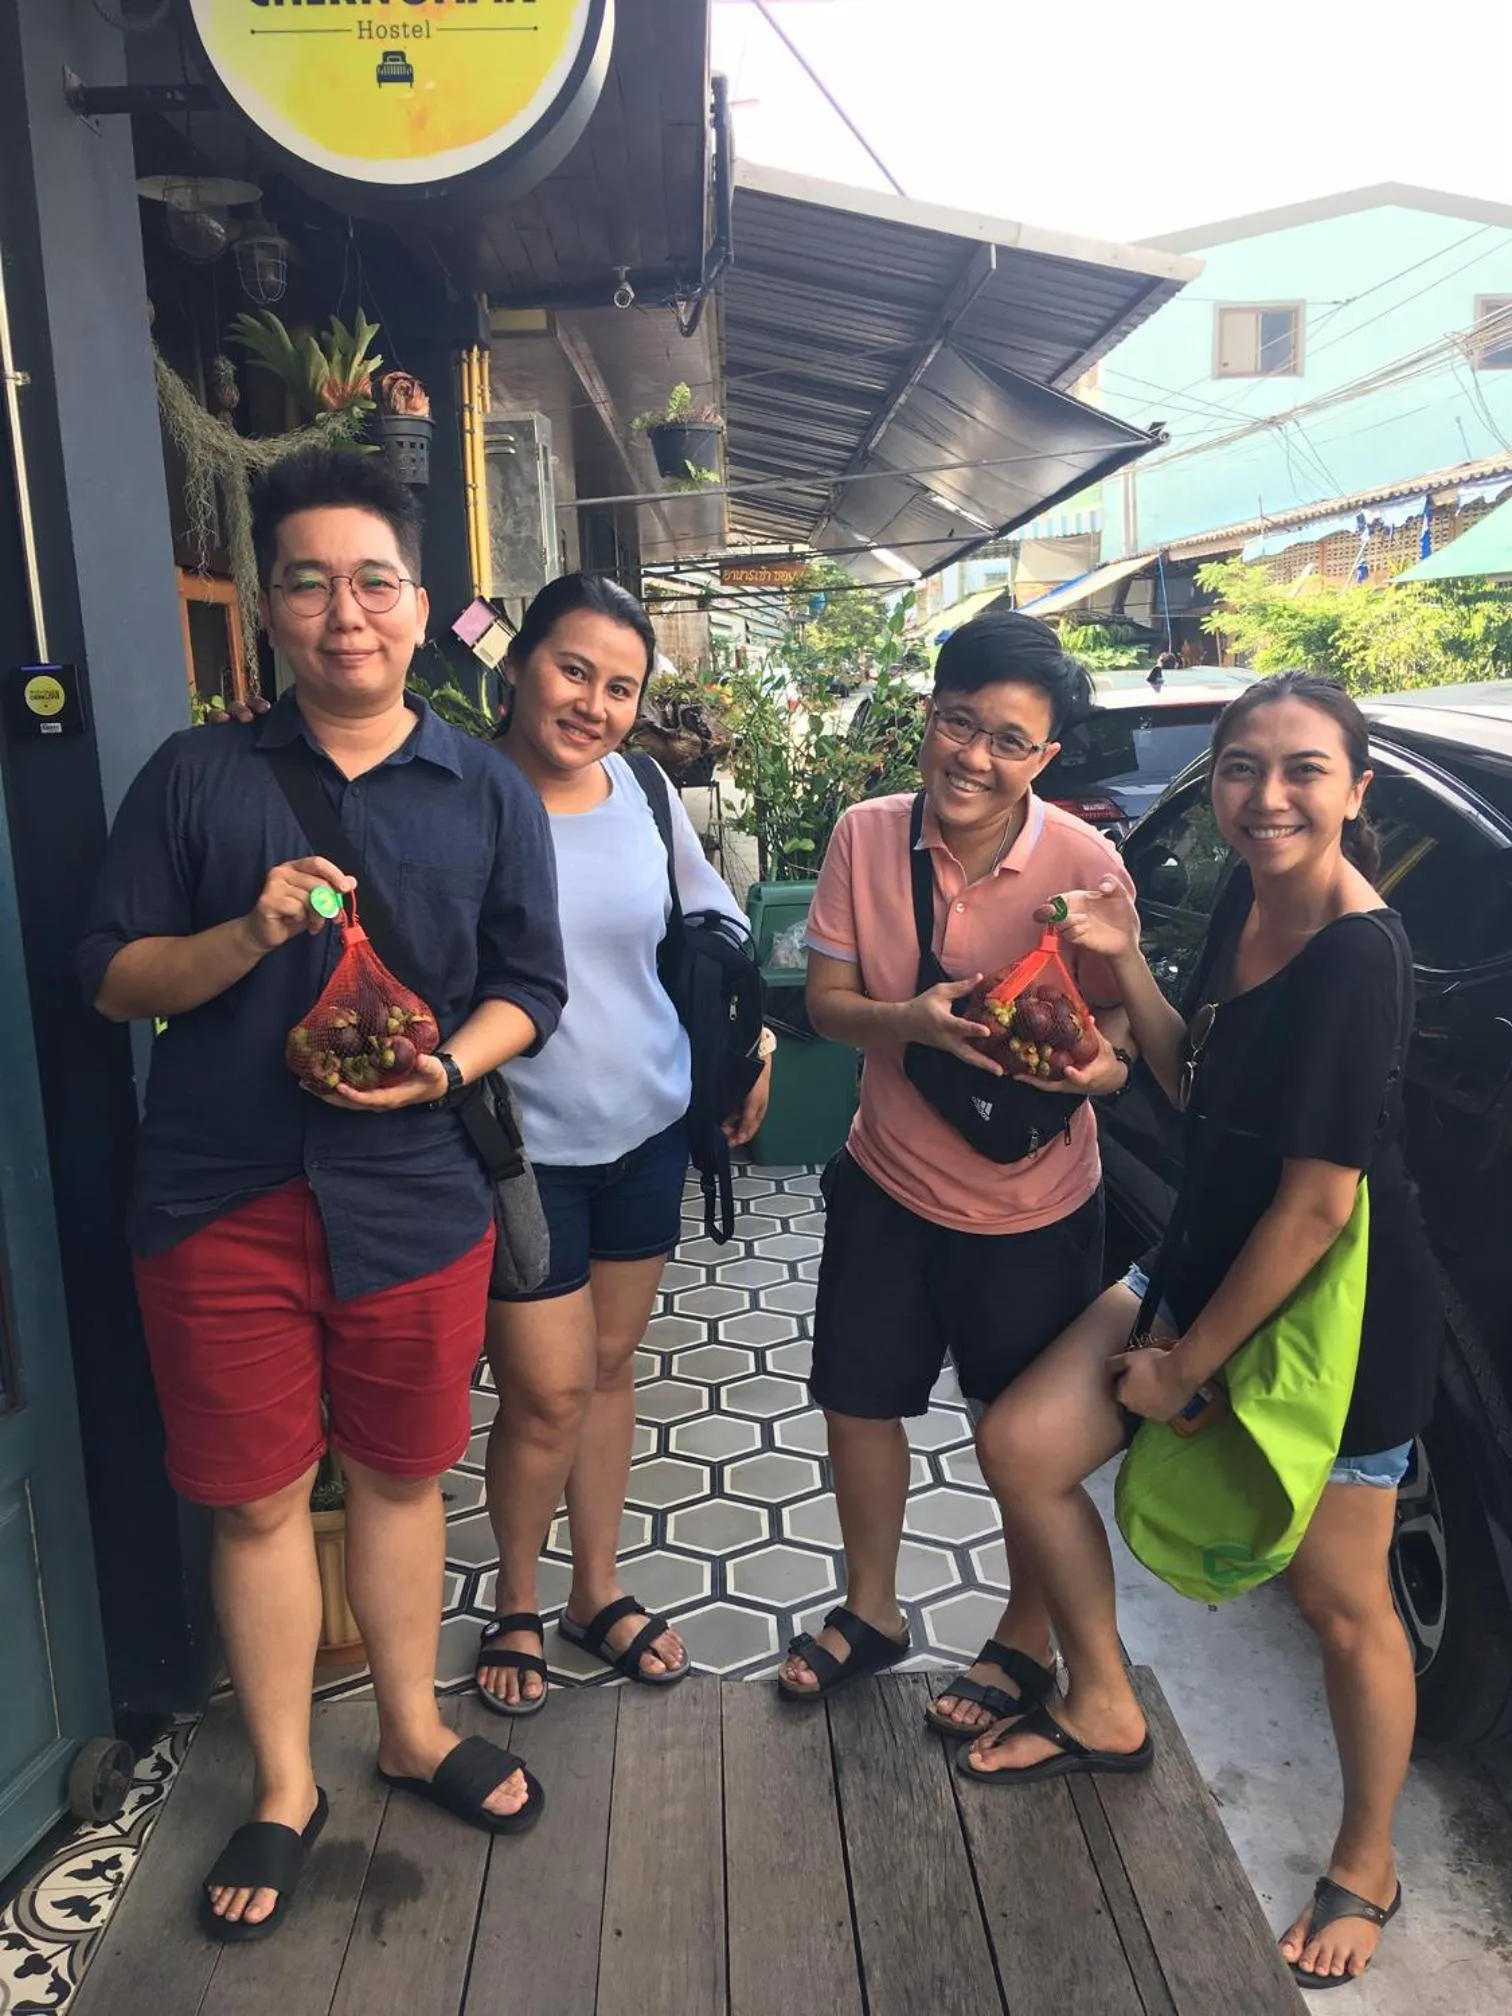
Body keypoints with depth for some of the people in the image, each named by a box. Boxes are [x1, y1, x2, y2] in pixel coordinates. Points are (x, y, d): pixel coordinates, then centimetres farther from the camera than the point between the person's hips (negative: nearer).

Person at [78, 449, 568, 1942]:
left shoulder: (489, 795, 5)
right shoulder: (194, 776, 3)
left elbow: (529, 987, 5)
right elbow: (110, 976, 2)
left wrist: (451, 1063, -15)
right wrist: (246, 937, -17)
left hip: (414, 1195, 1)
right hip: (220, 1202, 0)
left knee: (399, 1474, 16)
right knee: (257, 1497, 11)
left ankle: (413, 1730, 39)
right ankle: (281, 1787, 33)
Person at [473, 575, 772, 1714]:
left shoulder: (644, 792, -1)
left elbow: (712, 914, 13)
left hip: (649, 1127, 5)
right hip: (523, 1142, -5)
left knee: (611, 1365, 17)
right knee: (551, 1391, 2)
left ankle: (599, 1590, 37)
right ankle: (516, 1604, 30)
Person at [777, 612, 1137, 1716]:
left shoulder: (1084, 862, -18)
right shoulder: (867, 836, -10)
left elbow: (1122, 1033, -9)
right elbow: (827, 1002, -6)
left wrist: (1092, 1065, -32)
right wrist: (917, 1020, -26)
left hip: (1033, 1206, -3)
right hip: (889, 1180, 4)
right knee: (858, 1404, 18)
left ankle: (1026, 1640, 42)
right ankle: (871, 1612, 44)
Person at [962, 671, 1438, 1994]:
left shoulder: (1357, 955, -25)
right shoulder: (1246, 899, 0)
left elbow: (1317, 1202, -24)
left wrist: (1188, 1365, -14)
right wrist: (1126, 965, -6)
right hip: (1213, 1260, 8)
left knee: (1342, 1605, 10)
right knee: (1023, 1445, 6)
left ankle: (1365, 1871, 38)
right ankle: (1104, 1713, 29)